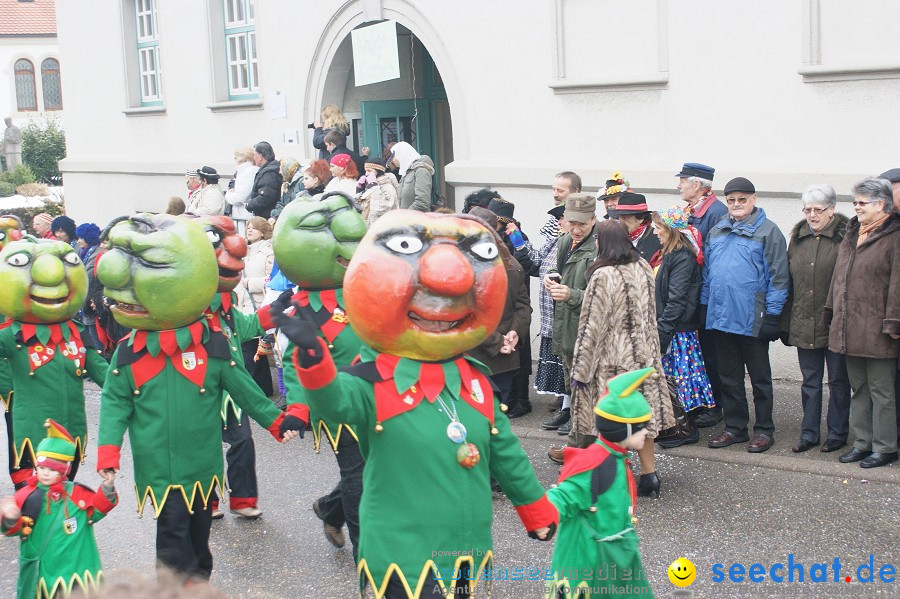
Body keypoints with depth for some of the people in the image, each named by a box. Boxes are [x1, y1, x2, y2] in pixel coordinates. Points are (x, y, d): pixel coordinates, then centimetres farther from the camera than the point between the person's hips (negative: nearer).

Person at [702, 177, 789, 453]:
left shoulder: (768, 231, -6)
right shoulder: (716, 232, 12)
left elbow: (778, 276, -9)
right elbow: (707, 272, 17)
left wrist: (772, 314, -13)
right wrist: (705, 305, 11)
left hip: (752, 321, -5)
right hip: (721, 317, 6)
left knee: (760, 377, 8)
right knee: (729, 377, 13)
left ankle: (764, 430, 17)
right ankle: (735, 427, 24)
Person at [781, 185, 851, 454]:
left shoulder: (844, 237, -8)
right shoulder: (798, 237, 8)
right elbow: (789, 282, 11)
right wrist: (785, 324, 8)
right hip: (804, 325, 5)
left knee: (838, 381, 8)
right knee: (810, 381, 12)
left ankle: (837, 434, 19)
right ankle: (808, 434, 20)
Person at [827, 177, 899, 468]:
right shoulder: (852, 234, 15)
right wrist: (832, 311, 16)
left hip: (876, 331, -8)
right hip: (850, 329, 8)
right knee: (859, 389, 14)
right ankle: (862, 443, 23)